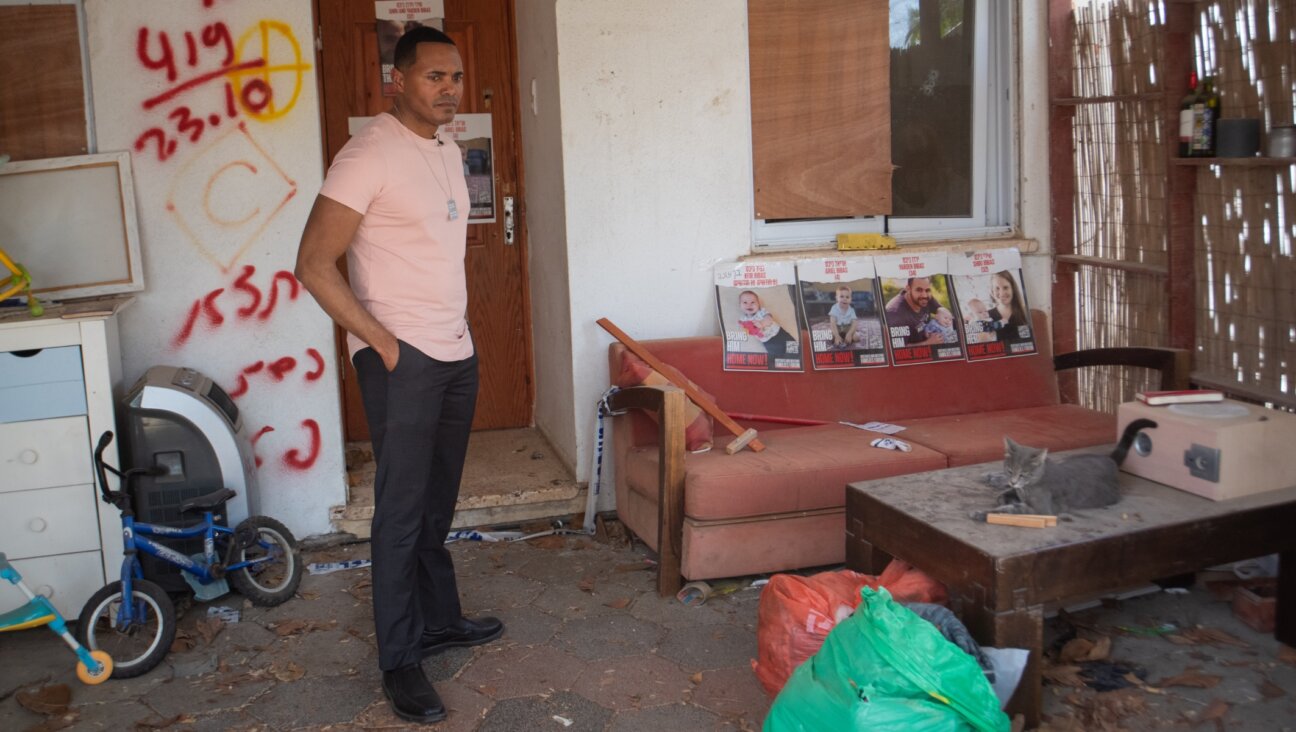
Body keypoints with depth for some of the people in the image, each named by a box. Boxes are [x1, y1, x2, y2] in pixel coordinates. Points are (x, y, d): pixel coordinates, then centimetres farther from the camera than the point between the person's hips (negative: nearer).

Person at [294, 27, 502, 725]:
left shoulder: (447, 151, 12)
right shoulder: (369, 154, -14)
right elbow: (314, 264, -18)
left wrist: (455, 325, 13)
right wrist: (382, 341, -17)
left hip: (456, 353, 8)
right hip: (401, 359, -8)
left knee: (437, 503, 17)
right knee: (401, 509, -2)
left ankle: (439, 619, 32)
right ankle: (400, 660, 9)